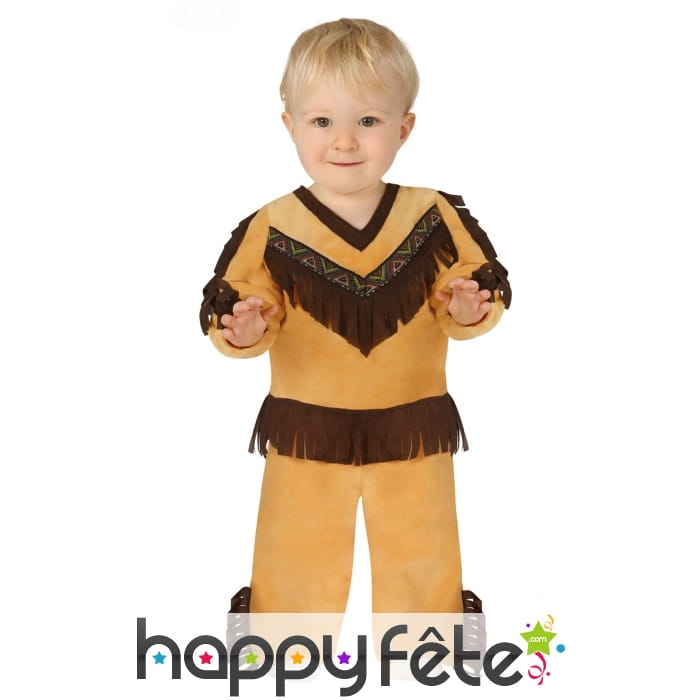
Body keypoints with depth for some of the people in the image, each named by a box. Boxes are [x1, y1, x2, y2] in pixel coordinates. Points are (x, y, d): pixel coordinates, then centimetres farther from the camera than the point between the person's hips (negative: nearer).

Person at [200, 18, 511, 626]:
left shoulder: (434, 217, -9)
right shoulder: (269, 230, -12)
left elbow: (486, 283, -5)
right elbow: (230, 302, -9)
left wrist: (469, 311, -27)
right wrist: (243, 330, -31)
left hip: (414, 431, 1)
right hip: (305, 433, -1)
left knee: (420, 555, 19)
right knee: (298, 557, 15)